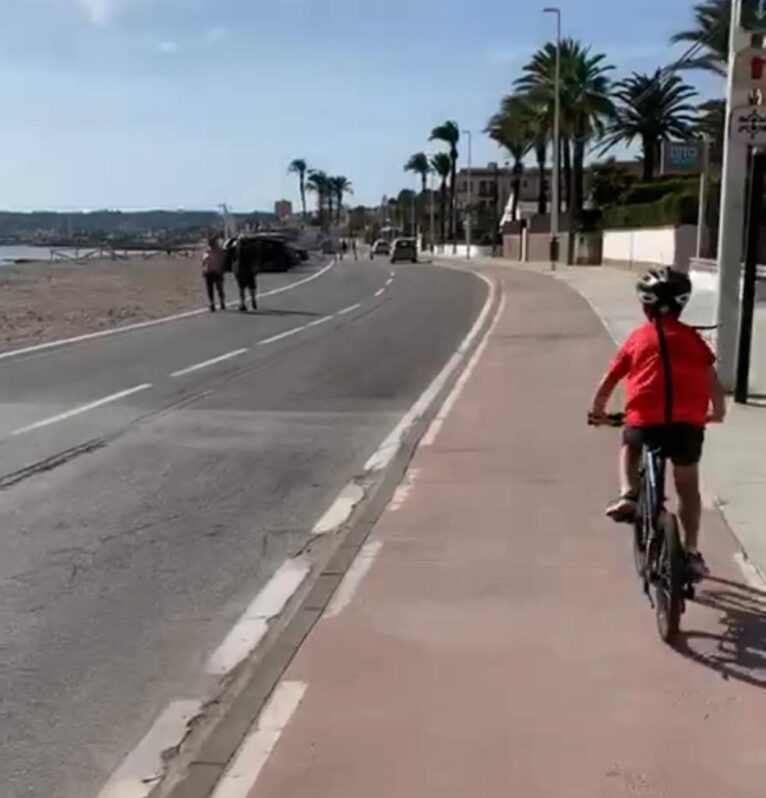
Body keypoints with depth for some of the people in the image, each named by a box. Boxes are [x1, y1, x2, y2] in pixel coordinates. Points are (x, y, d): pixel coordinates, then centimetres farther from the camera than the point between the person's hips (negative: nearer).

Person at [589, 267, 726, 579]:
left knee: (629, 446, 33)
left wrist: (597, 411, 29)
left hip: (645, 419, -1)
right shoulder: (692, 338, 15)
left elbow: (608, 382, 13)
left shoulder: (637, 338, 12)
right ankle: (691, 552, 22)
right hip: (688, 421, 1)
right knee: (688, 486, 18)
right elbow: (712, 381, 12)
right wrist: (717, 412, 28)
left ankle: (627, 495, 10)